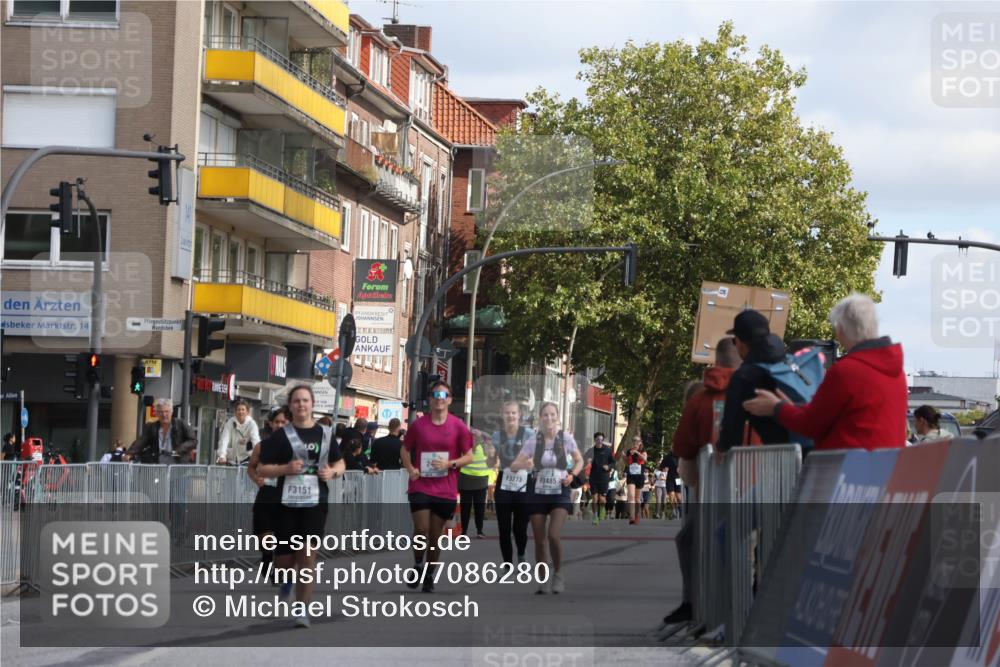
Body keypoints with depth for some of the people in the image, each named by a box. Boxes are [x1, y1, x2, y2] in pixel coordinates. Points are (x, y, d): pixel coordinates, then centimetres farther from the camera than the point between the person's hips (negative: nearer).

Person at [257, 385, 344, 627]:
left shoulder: (326, 433, 9)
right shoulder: (280, 436, 1)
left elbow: (340, 464, 20)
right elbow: (261, 469, 0)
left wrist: (332, 472, -3)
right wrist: (285, 469, -17)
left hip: (315, 503, 1)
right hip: (287, 503, -1)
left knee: (308, 555, -9)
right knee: (284, 559, 4)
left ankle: (302, 610, -6)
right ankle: (289, 577, 42)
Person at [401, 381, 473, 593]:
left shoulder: (458, 426, 0)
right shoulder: (418, 424, 1)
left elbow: (468, 457, 4)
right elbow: (405, 450, 13)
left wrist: (450, 463, -14)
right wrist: (410, 469, -5)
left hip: (445, 490, 1)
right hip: (420, 486, 0)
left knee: (436, 534, 8)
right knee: (421, 529, -12)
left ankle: (429, 575, 22)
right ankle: (418, 566, 13)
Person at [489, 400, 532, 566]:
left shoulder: (528, 434, -4)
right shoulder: (497, 435, 6)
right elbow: (492, 463, 11)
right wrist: (491, 454, -9)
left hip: (523, 485, -2)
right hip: (504, 485, 3)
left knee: (520, 527, 1)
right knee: (504, 528, 1)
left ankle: (521, 555, 32)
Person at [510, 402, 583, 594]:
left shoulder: (566, 439, -4)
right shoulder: (533, 442, -4)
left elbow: (579, 461, 11)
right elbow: (514, 466, -6)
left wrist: (572, 475, -8)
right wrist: (524, 465, -29)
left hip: (560, 494, -2)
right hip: (538, 494, 2)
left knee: (554, 535, -20)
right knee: (539, 540, 3)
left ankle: (558, 574, 1)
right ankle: (544, 579, 21)